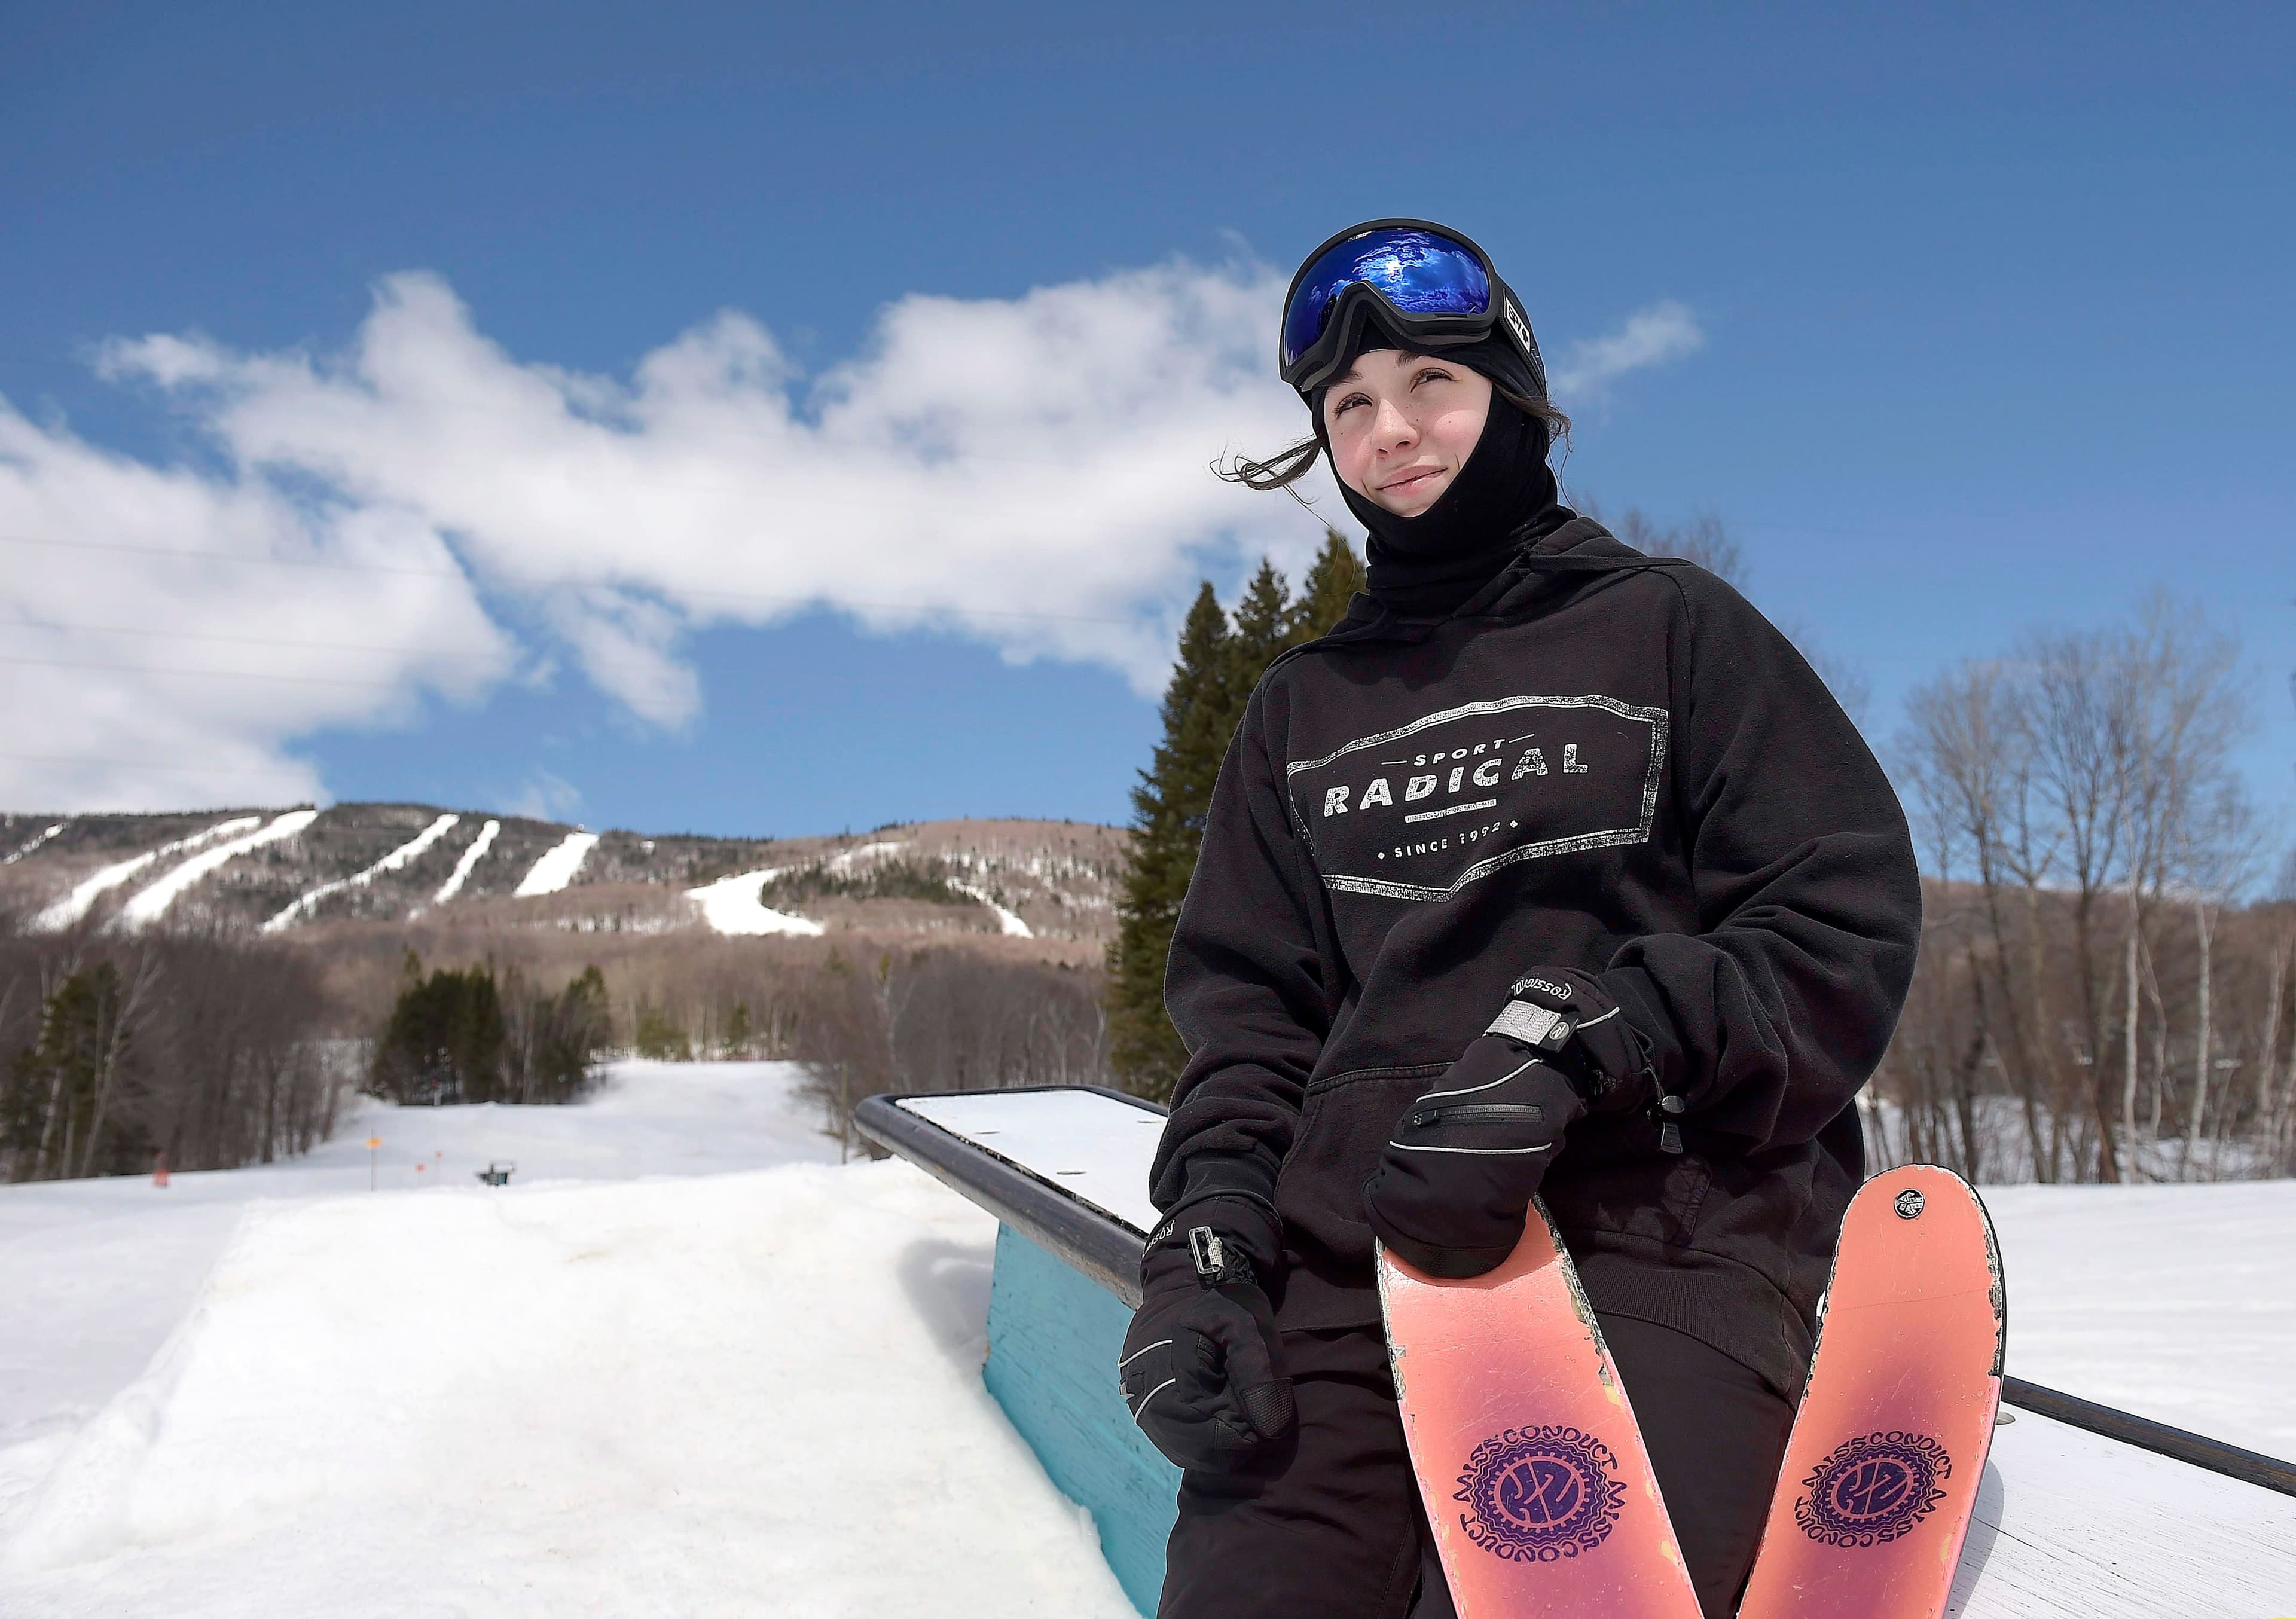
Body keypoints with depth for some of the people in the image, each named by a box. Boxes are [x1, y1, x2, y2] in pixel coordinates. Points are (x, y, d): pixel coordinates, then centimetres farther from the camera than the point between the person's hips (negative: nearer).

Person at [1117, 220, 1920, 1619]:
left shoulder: (1673, 627, 8)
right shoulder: (1304, 707, 19)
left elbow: (1847, 935, 0)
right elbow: (1249, 1000, 16)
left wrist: (1566, 1043, -14)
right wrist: (1207, 1243, 0)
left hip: (1658, 1240, -3)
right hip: (1353, 1248, 3)